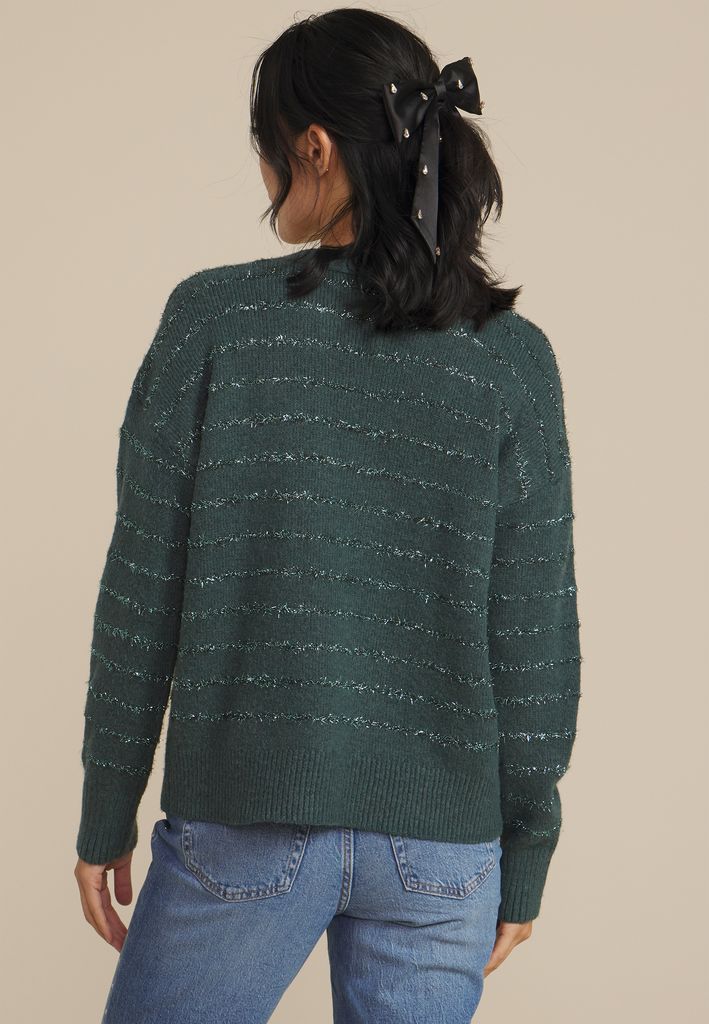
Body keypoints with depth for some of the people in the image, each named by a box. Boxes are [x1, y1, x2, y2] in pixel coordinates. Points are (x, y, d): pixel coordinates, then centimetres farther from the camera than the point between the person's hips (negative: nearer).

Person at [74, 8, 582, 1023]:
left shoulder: (213, 317, -8)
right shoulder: (513, 357, -4)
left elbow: (144, 593, -6)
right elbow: (534, 635, -3)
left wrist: (105, 815, 6)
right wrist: (525, 860, 9)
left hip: (246, 823, -2)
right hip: (442, 843, 2)